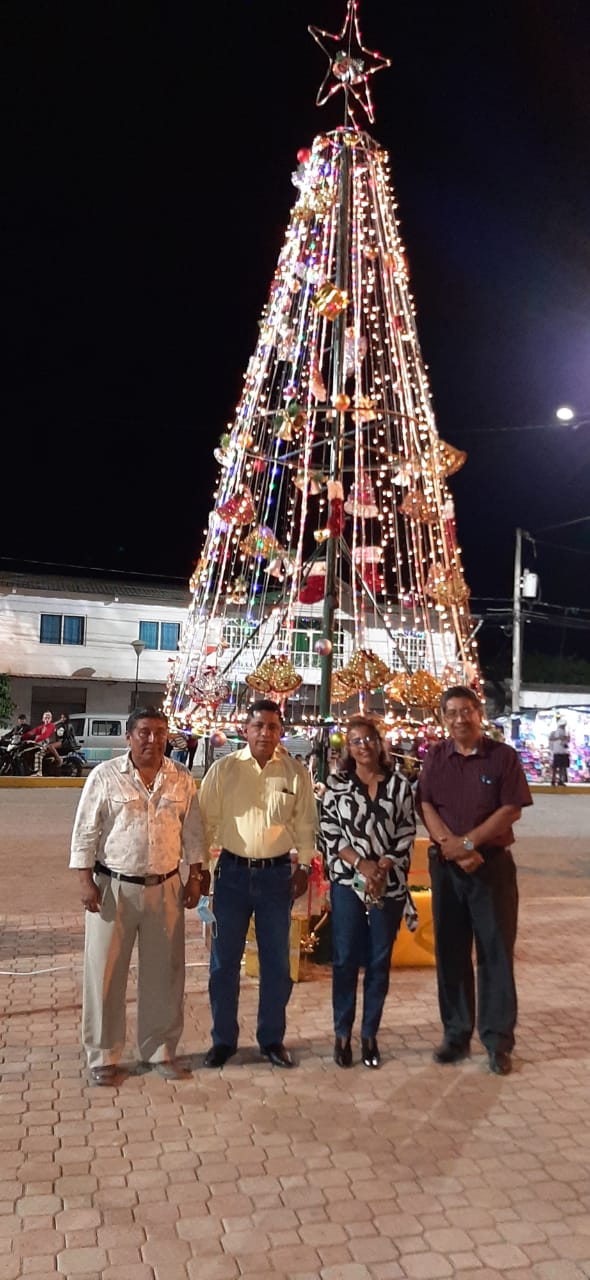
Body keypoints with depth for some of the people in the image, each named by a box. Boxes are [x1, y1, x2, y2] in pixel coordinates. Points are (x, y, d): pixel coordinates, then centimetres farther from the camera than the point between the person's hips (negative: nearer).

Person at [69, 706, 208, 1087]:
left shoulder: (182, 780, 2)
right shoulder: (105, 776, -8)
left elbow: (193, 833, 8)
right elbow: (85, 833, -6)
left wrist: (194, 877, 6)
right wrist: (86, 881, -10)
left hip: (165, 888, 3)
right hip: (113, 887, -3)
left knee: (164, 972, 11)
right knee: (105, 973, 6)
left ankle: (161, 1049, 28)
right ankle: (104, 1056, 22)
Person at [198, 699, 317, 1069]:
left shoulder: (296, 772, -1)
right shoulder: (223, 769, -3)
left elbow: (305, 823, 4)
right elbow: (206, 819, 0)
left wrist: (304, 866, 2)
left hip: (277, 874, 1)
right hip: (232, 872, 0)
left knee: (276, 962, 11)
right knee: (224, 960, 8)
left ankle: (272, 1039, 28)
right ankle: (223, 1039, 25)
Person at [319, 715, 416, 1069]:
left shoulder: (400, 785, 3)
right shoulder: (337, 785, 1)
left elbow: (406, 835, 0)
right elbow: (329, 834, -2)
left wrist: (382, 868, -13)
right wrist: (362, 863, -14)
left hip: (390, 885, 1)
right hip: (348, 882, -1)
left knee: (380, 960, 8)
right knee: (345, 959, 4)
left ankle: (370, 1034, 21)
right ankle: (342, 1034, 18)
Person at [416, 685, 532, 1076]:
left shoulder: (503, 756, -3)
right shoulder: (435, 757, 4)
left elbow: (512, 810, -9)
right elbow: (425, 807, -2)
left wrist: (467, 843, -16)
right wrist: (452, 848, -16)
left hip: (492, 864, -2)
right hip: (445, 865, 3)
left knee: (496, 953, 2)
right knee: (450, 952, 9)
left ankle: (498, 1041, 13)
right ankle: (456, 1034, 22)